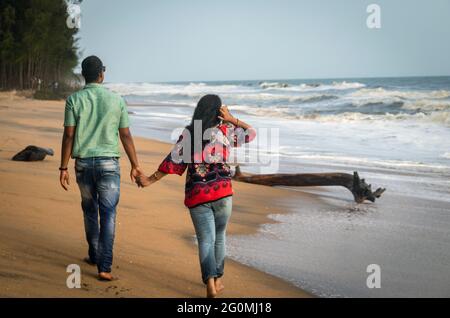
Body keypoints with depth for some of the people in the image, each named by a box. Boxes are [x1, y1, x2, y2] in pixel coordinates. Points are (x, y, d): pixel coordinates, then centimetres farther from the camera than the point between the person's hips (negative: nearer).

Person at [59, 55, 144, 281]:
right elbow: (126, 136, 1)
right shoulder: (116, 100, -1)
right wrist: (135, 165, 9)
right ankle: (104, 267, -7)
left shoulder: (74, 100, -3)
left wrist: (63, 167, 0)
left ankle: (94, 256, 32)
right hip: (109, 163, -1)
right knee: (108, 214, -1)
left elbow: (68, 136, -6)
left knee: (90, 211, 19)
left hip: (83, 163, 1)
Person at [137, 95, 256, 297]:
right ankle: (217, 280, 25)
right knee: (219, 236, 18)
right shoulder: (225, 130, 2)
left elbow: (174, 161, -2)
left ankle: (210, 283, -14)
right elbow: (250, 133, 16)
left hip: (196, 195, 0)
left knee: (206, 240, 2)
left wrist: (151, 180, 5)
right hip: (222, 191, 0)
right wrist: (232, 119, 7)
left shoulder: (188, 133, 1)